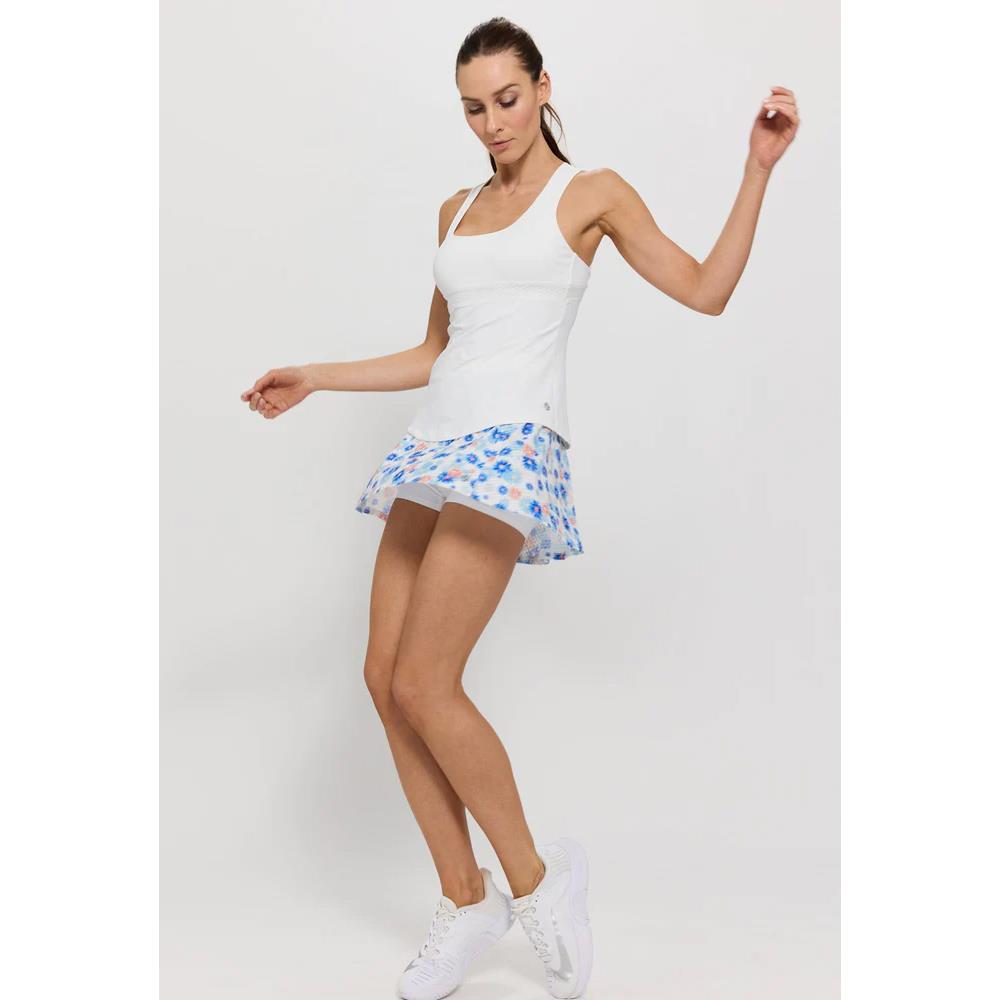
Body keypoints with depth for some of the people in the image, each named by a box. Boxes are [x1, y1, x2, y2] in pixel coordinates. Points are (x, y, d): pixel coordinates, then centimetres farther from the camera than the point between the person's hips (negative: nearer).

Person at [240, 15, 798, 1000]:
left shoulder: (592, 193, 6)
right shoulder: (455, 211, 21)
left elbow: (707, 291, 0)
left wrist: (759, 168, -6)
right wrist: (314, 379, 24)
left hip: (511, 445, -7)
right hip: (435, 440, 7)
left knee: (423, 685, -16)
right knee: (384, 677, -1)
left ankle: (535, 878, 4)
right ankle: (465, 901, 12)